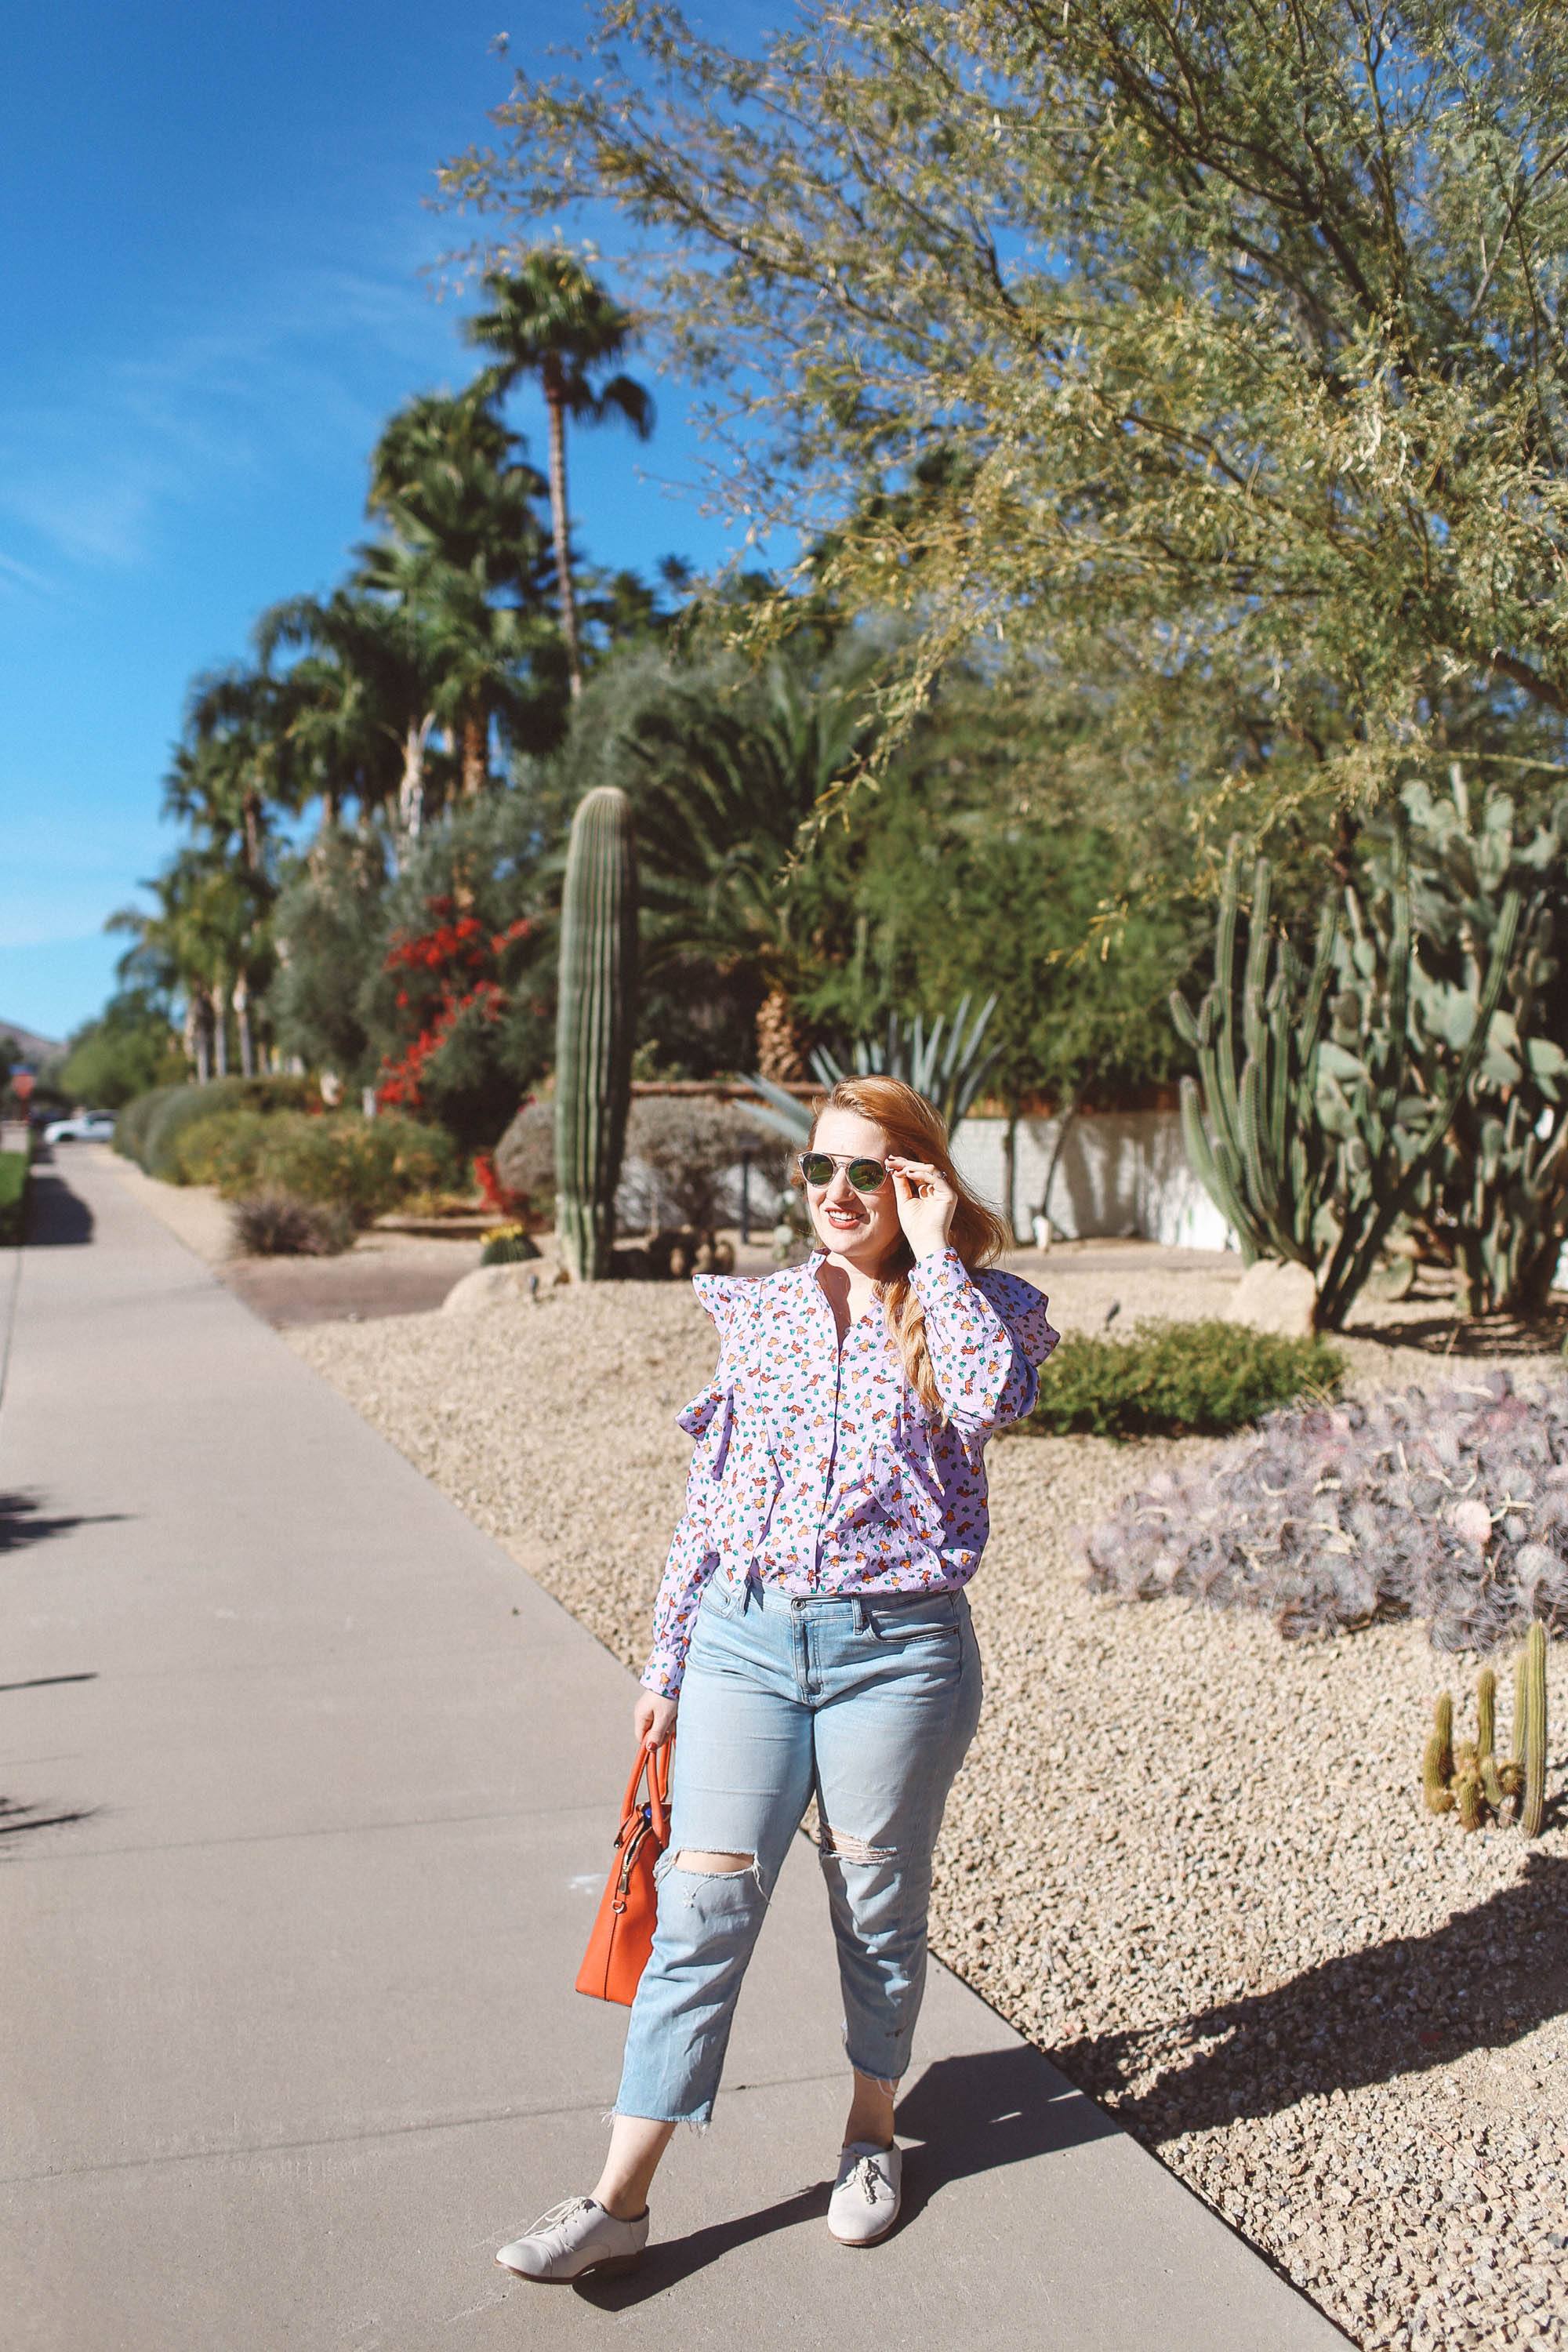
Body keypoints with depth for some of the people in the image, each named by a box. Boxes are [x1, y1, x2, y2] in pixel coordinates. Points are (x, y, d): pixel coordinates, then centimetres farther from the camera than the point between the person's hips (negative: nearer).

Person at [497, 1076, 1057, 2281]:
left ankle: (871, 2132, 37)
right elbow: (710, 1492, 11)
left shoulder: (978, 1308, 0)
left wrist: (934, 1255, -16)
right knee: (703, 1908, 1)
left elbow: (989, 1401, -25)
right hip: (745, 1640, 2)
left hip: (895, 1651, -2)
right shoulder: (758, 1310, 7)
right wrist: (666, 1660, 12)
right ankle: (622, 2199, 7)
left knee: (880, 1908, 13)